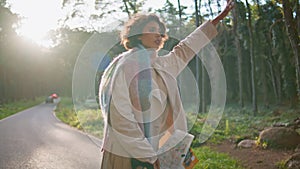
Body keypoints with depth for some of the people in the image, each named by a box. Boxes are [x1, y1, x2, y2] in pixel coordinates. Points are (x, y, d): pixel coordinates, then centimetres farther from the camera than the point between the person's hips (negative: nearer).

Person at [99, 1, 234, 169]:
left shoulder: (161, 66, 9)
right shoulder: (125, 66, -11)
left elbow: (185, 50, 22)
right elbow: (119, 116, -17)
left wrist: (219, 18, 27)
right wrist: (146, 156, -17)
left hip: (156, 153, 7)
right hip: (129, 155, -7)